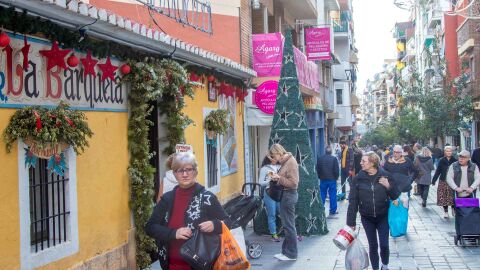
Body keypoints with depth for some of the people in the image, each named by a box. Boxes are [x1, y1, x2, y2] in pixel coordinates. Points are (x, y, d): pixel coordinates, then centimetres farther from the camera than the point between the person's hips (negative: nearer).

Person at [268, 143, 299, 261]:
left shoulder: (291, 162, -16)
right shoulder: (285, 162, 12)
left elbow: (293, 182, -20)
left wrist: (279, 178, -19)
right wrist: (277, 178, 4)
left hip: (289, 195, -10)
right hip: (285, 194, 10)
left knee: (289, 225, -2)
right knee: (287, 225, 15)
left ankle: (291, 254, 7)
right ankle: (286, 251, 24)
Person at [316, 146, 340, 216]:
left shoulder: (320, 158, -1)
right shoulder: (334, 159, -9)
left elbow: (317, 169, 3)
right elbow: (336, 170, -7)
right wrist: (336, 177, 6)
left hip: (323, 179, 2)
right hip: (332, 179, -2)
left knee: (322, 195, 9)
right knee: (332, 195, 4)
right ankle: (333, 211, 6)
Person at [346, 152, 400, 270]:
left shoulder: (385, 175, -10)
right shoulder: (358, 178, -9)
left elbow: (395, 196, -3)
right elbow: (353, 201, -8)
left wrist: (389, 186, -24)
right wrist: (351, 221, -10)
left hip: (383, 217, 0)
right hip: (367, 218, 0)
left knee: (384, 245, 2)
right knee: (373, 246, 7)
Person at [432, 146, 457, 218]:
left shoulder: (455, 161, 3)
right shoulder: (441, 161, 4)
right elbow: (438, 171, 7)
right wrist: (433, 180, 4)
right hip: (443, 181, 1)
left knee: (453, 196, -5)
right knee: (444, 197, 0)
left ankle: (454, 209, 16)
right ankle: (446, 212, 11)